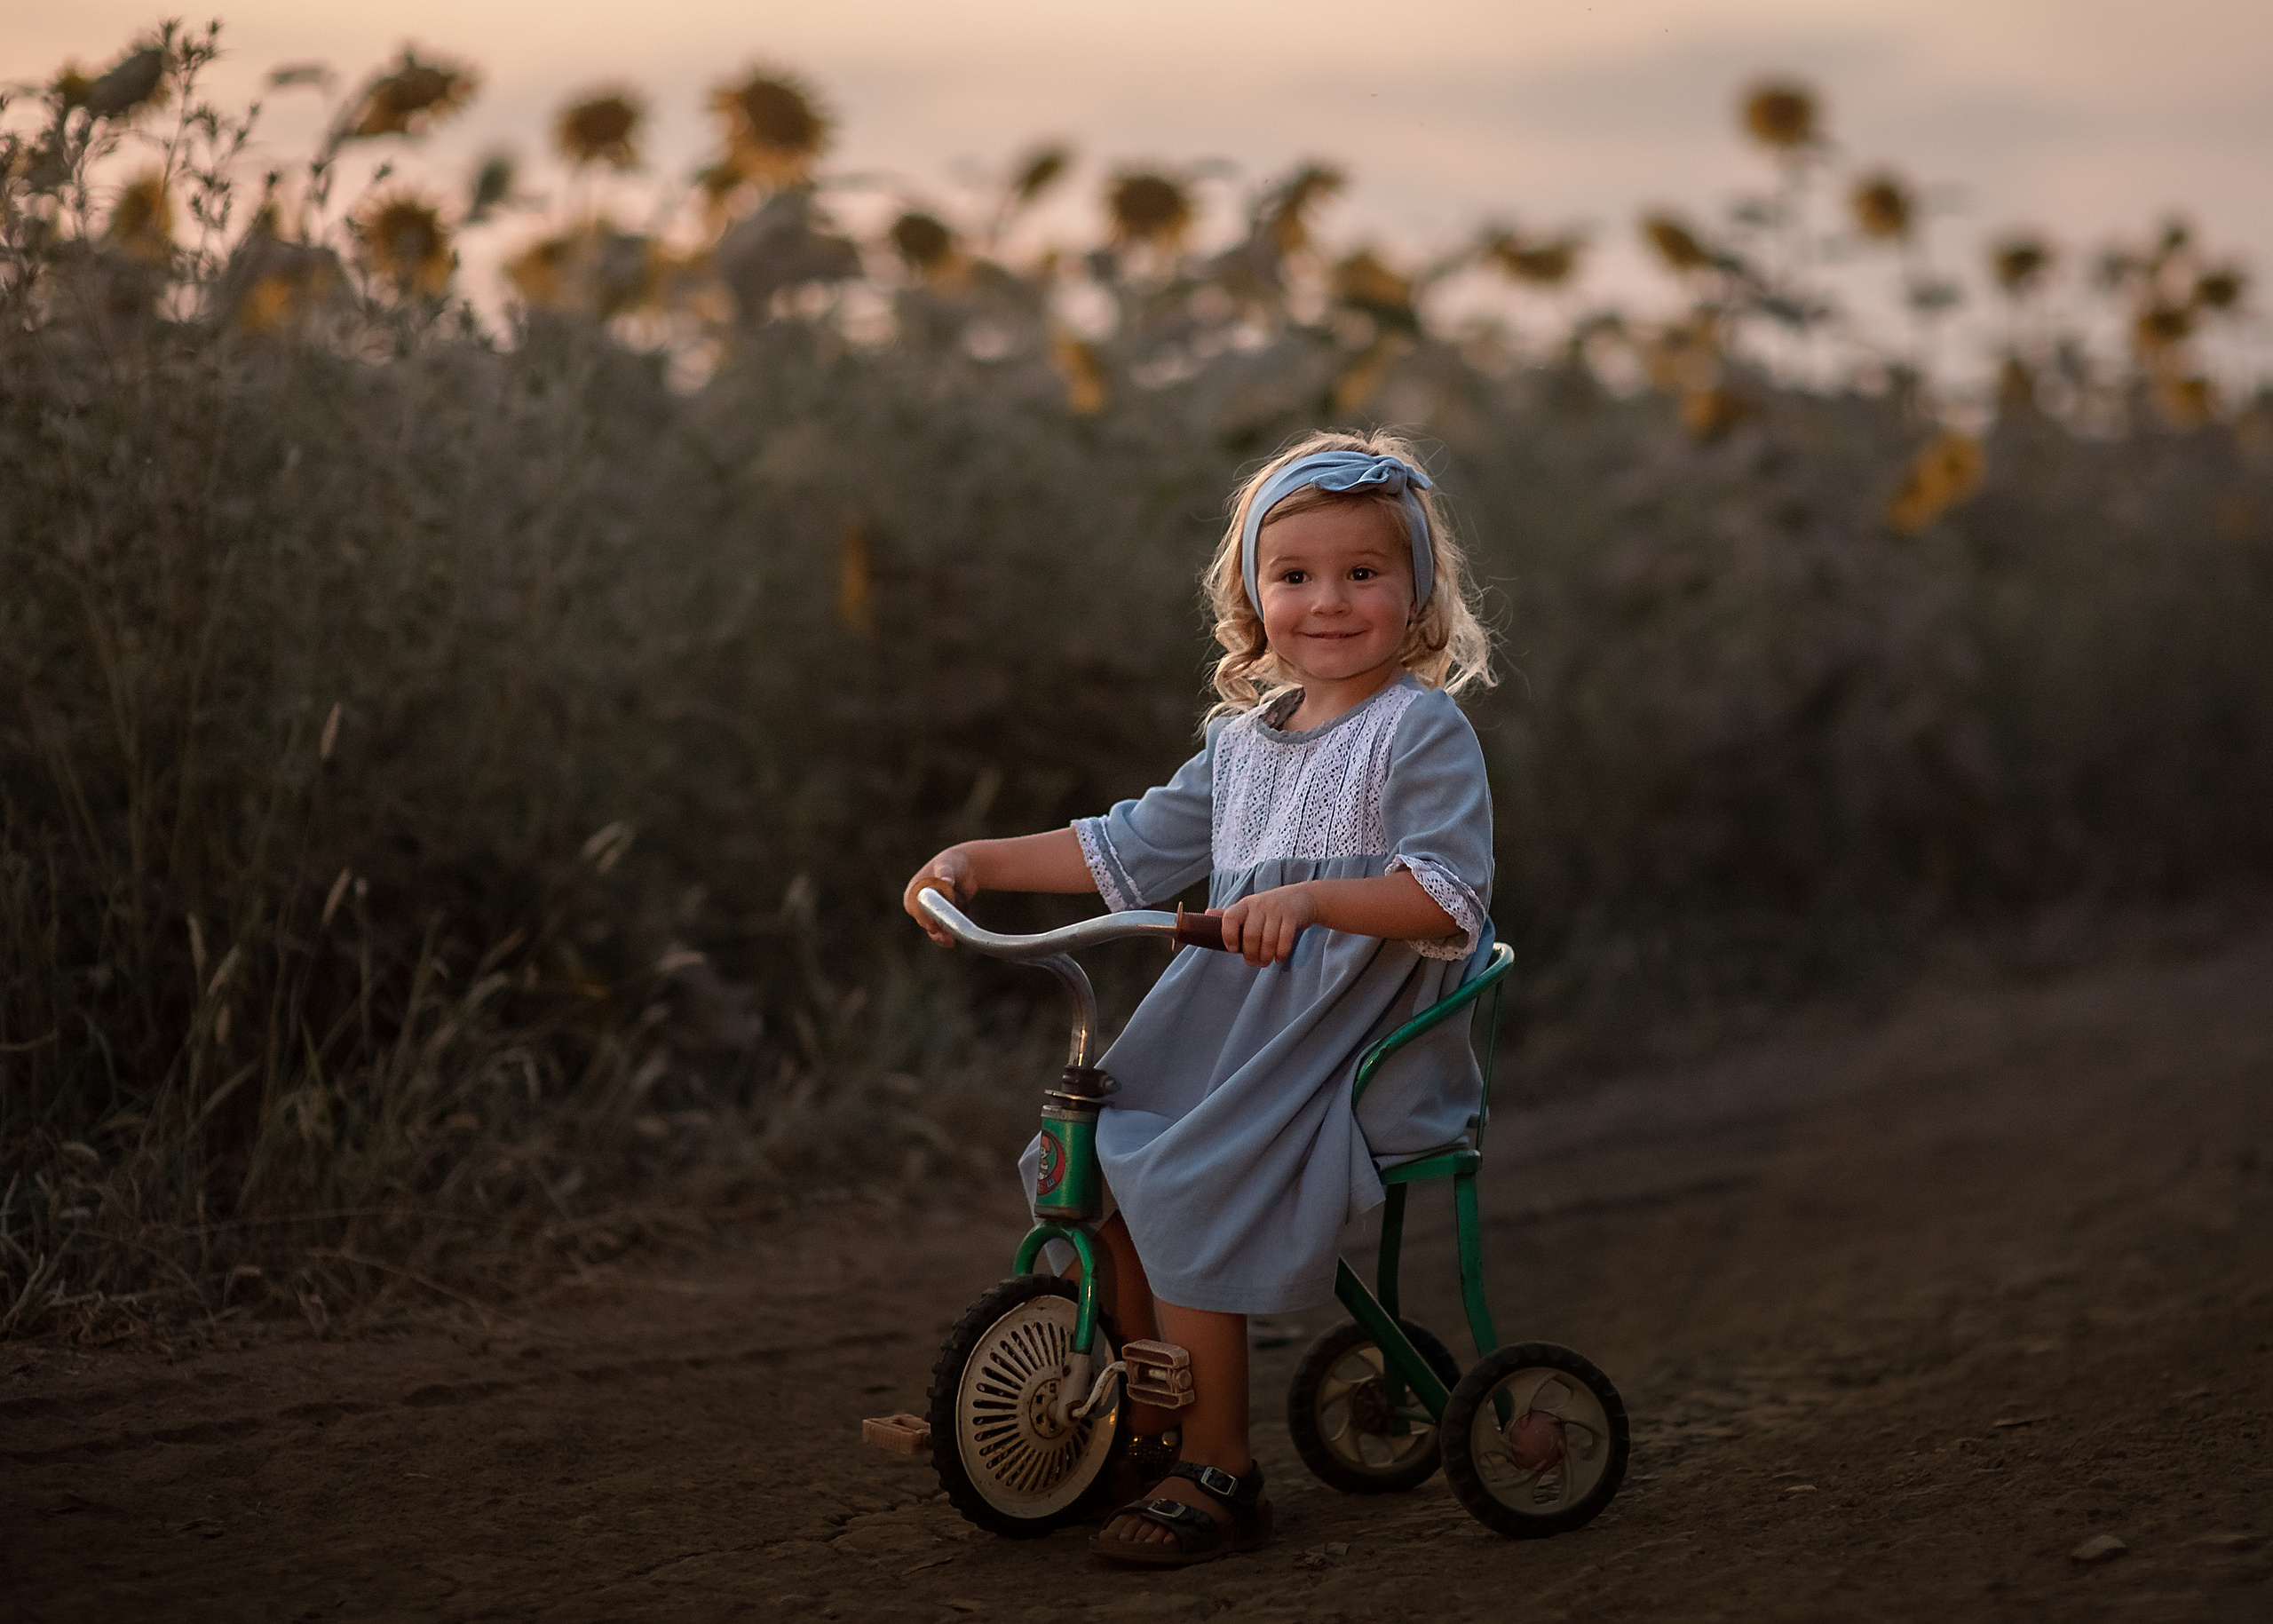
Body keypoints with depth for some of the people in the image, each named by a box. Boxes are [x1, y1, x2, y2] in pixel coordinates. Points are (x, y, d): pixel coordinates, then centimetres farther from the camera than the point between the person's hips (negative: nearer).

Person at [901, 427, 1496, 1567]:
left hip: (1354, 1053, -8)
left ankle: (1217, 1474, -8)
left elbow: (1447, 892, -19)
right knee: (1109, 1185, 1)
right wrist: (980, 859, 13)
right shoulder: (1245, 739, 15)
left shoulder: (1423, 730, -8)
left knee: (1184, 1198, -20)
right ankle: (1153, 1437, 18)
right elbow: (1135, 846, 20)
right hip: (1234, 1028, 8)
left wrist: (1309, 896, -33)